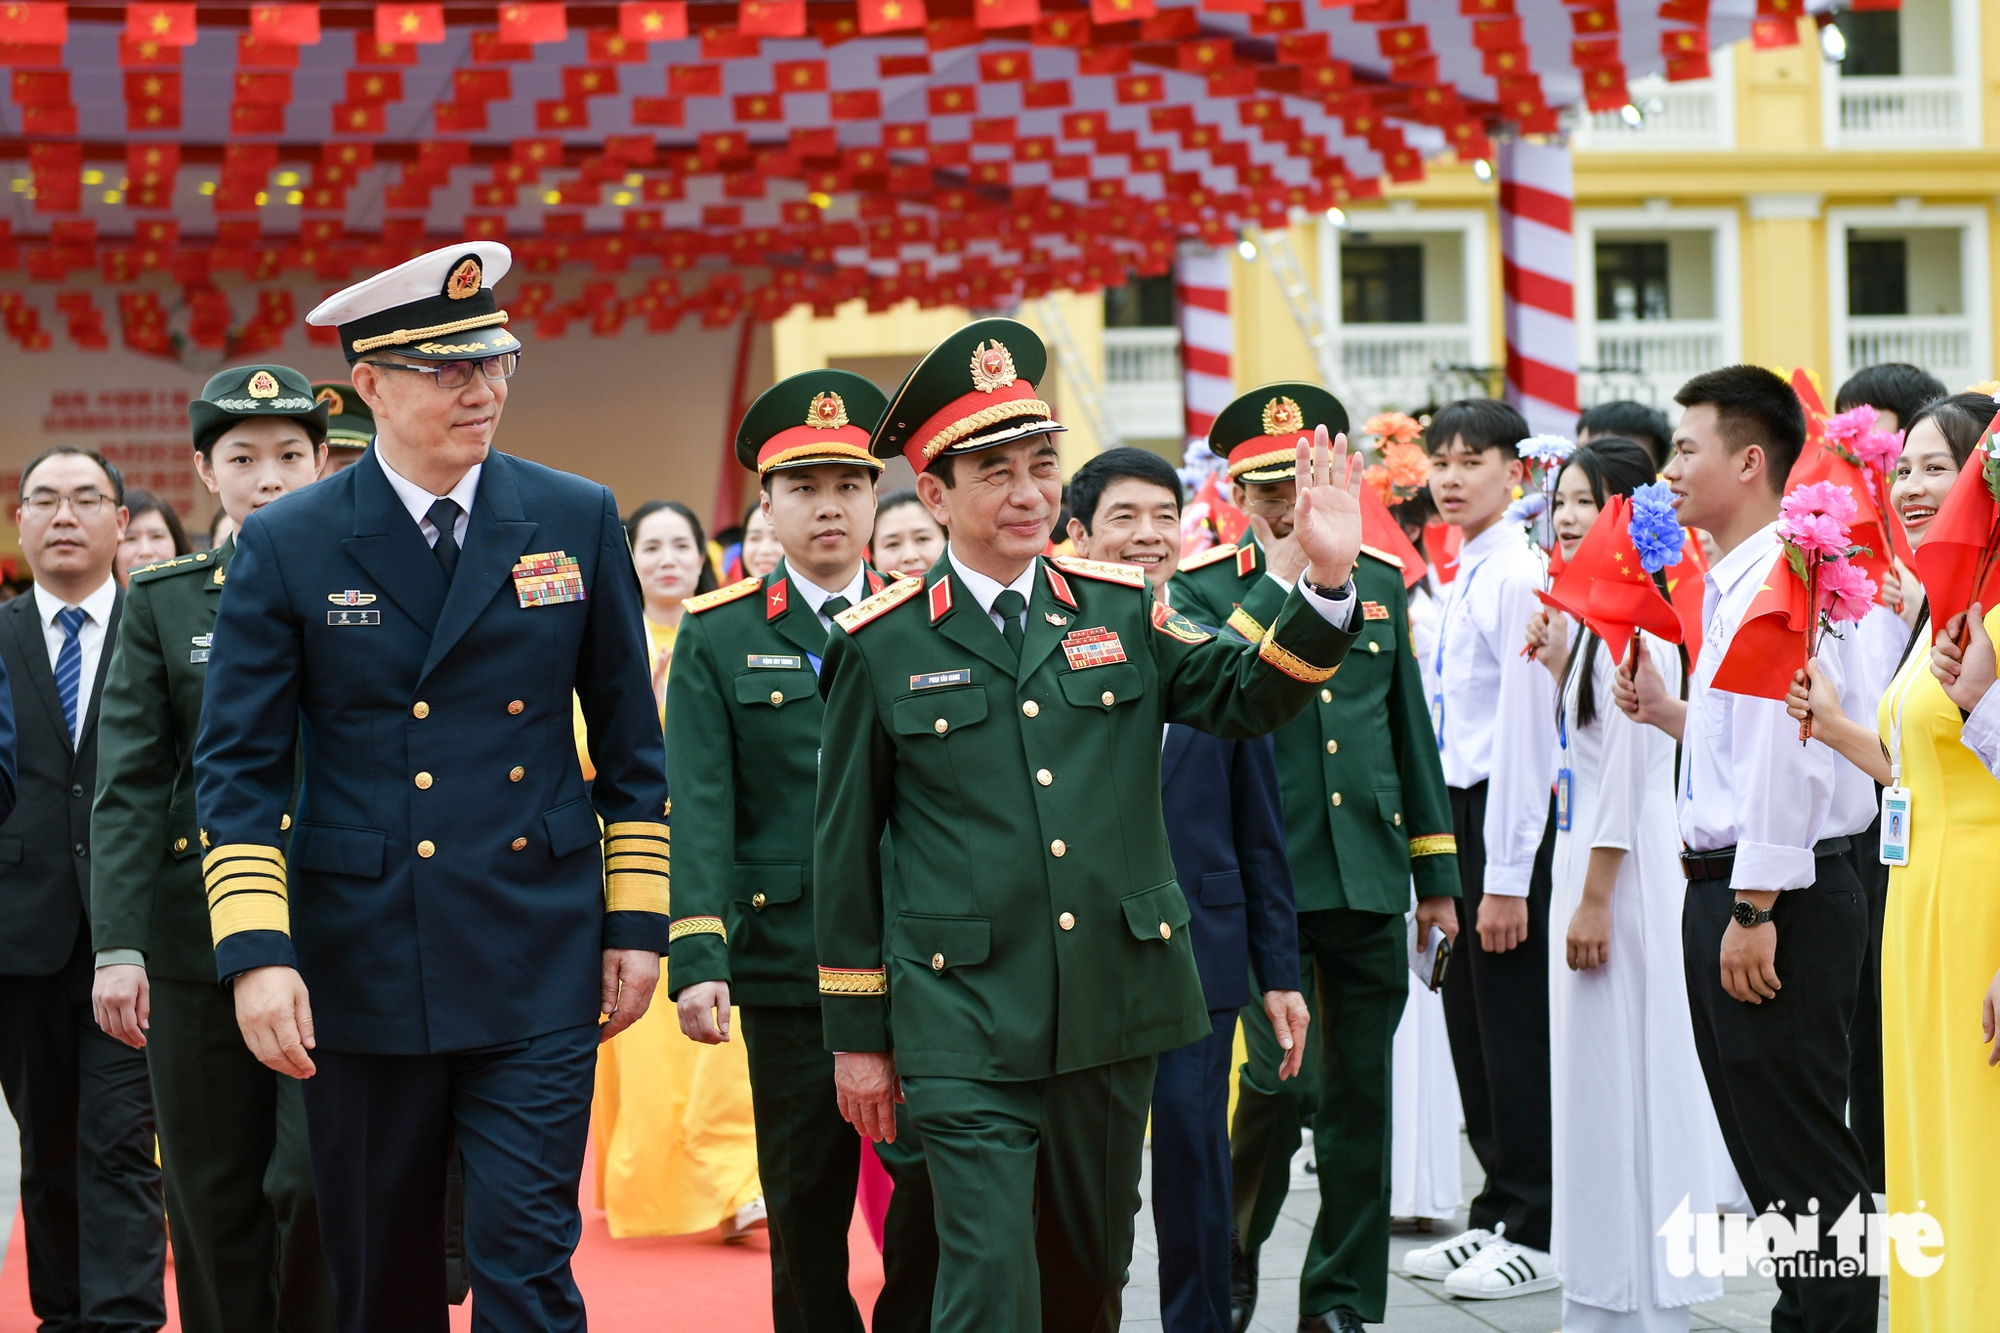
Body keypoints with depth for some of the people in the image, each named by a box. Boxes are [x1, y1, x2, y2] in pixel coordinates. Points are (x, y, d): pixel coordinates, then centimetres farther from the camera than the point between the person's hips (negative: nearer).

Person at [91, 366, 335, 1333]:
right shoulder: (162, 602, 8)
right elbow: (127, 784, 3)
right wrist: (117, 945, -6)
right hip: (196, 940, 2)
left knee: (318, 1183, -10)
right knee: (214, 1205, 5)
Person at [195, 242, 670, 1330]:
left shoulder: (578, 522, 4)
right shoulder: (286, 546, -2)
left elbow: (629, 740, 10)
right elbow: (237, 768, -3)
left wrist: (635, 920, 6)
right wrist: (255, 953, -13)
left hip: (539, 965, 0)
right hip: (362, 968, 0)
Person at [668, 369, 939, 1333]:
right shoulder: (717, 638, 5)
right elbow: (701, 807, -3)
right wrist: (696, 955, -14)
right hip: (786, 960, -1)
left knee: (944, 1185, -6)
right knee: (805, 1215, 7)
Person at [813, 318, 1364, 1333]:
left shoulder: (1121, 608, 6)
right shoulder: (881, 645, -1)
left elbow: (1246, 699, 3)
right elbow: (845, 845, 3)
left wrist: (1327, 583, -15)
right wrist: (855, 1033, 5)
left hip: (1116, 1012, 4)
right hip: (966, 1024, -4)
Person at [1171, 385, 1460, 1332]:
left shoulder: (1381, 581, 11)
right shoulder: (1202, 587, 0)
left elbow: (1411, 732, 16)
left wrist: (1437, 874, 15)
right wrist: (1283, 580, -18)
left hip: (1367, 879, 4)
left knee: (1358, 1097, 7)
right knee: (1280, 1077, -10)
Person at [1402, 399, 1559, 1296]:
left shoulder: (1518, 578, -14)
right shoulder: (1464, 577, 14)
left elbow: (1524, 732, -17)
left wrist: (1506, 878, -19)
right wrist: (1456, 862, 14)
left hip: (1509, 818, -9)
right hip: (1460, 812, 9)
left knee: (1516, 1031, -3)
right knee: (1471, 1023, 13)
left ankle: (1537, 1234, 3)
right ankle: (1496, 1215, 22)